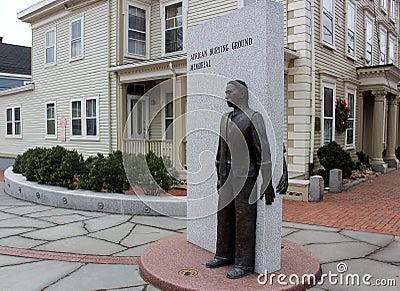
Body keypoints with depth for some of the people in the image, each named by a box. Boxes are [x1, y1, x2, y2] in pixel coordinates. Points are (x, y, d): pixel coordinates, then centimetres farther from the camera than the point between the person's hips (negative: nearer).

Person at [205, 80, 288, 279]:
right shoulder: (225, 119, 12)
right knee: (224, 216, 12)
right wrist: (220, 177, 20)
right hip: (227, 177, 7)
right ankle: (225, 255, 26)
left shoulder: (253, 118, -10)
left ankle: (244, 264, 10)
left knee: (244, 220, -1)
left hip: (245, 177, -7)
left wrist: (267, 184, -15)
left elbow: (263, 151, -13)